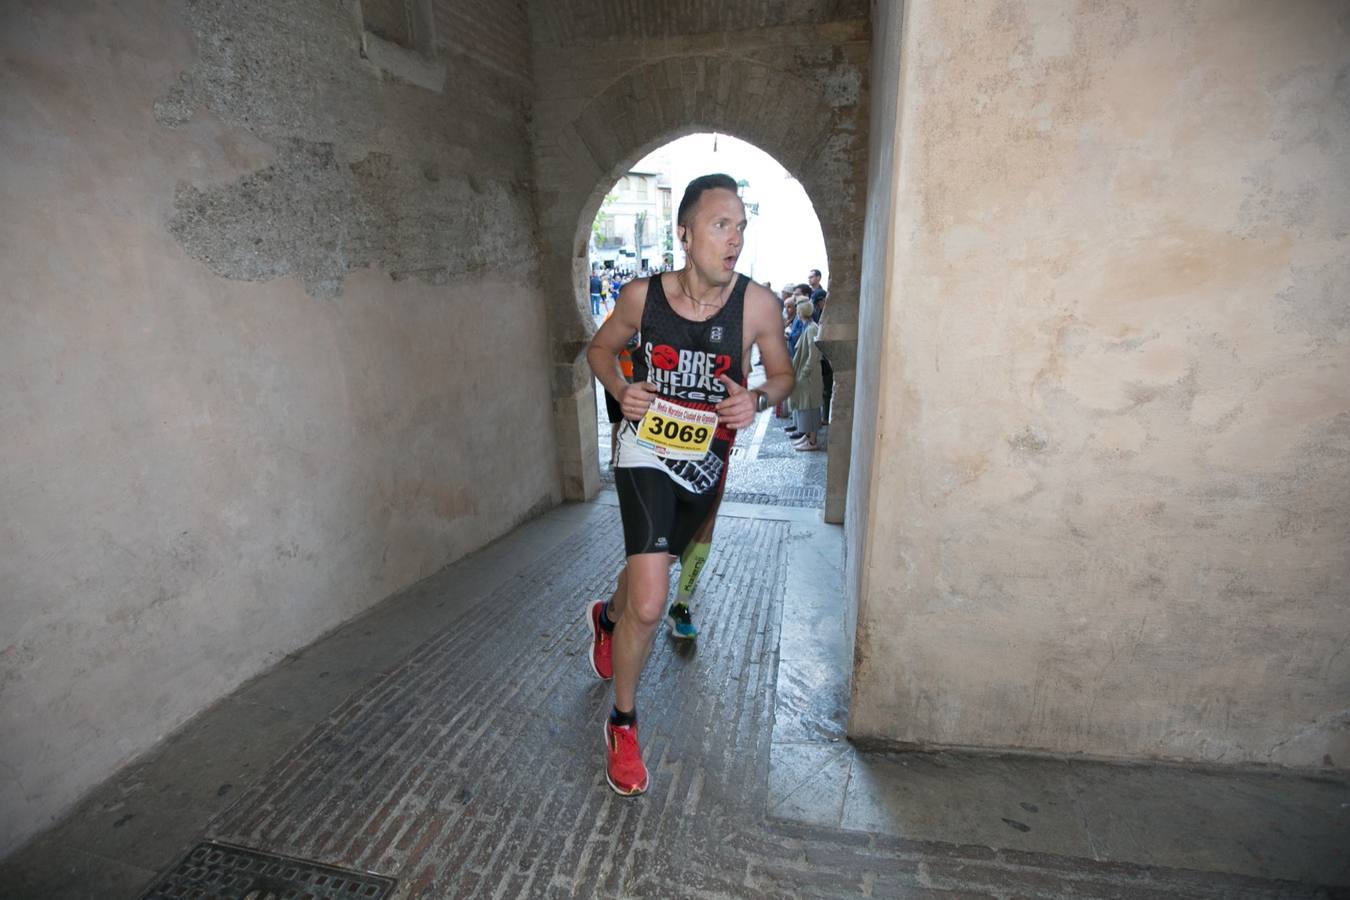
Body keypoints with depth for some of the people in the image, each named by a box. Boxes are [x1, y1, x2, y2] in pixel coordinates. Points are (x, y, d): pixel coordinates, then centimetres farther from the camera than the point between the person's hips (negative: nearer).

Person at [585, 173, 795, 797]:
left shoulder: (756, 304, -11)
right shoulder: (642, 295, -11)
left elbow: (783, 374, 2)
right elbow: (600, 348, 7)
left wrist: (758, 399, -20)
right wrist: (620, 388, -14)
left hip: (705, 462, 3)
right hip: (646, 453, -3)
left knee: (651, 565, 24)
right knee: (650, 604, -16)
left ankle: (607, 616, 61)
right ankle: (623, 723, 13)